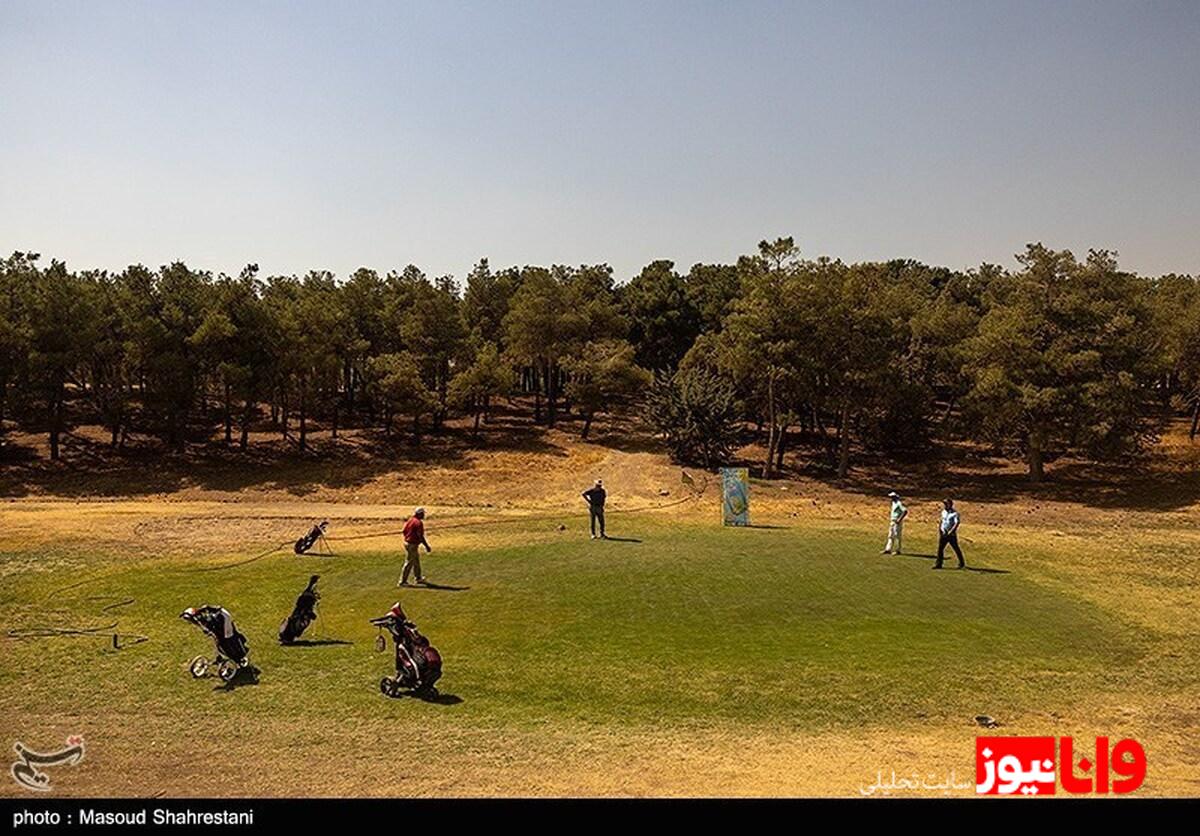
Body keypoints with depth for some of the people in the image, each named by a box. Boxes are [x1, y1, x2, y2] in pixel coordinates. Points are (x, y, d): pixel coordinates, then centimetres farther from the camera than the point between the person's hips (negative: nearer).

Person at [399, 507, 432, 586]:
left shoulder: (410, 520, 6)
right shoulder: (419, 523, -19)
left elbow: (404, 531, 12)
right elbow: (421, 536, -21)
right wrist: (427, 546, -15)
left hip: (406, 543, 9)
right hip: (412, 545, -9)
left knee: (416, 561, 22)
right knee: (409, 563, -1)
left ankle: (418, 578, 35)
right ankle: (402, 582, 3)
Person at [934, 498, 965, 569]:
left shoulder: (955, 513, -13)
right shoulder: (943, 512, 9)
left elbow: (957, 523, -23)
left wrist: (951, 532, -29)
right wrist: (939, 530, 9)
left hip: (951, 535, -6)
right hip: (943, 534, 6)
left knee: (956, 549, 4)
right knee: (940, 548, -1)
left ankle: (962, 564, 19)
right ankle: (938, 564, 2)